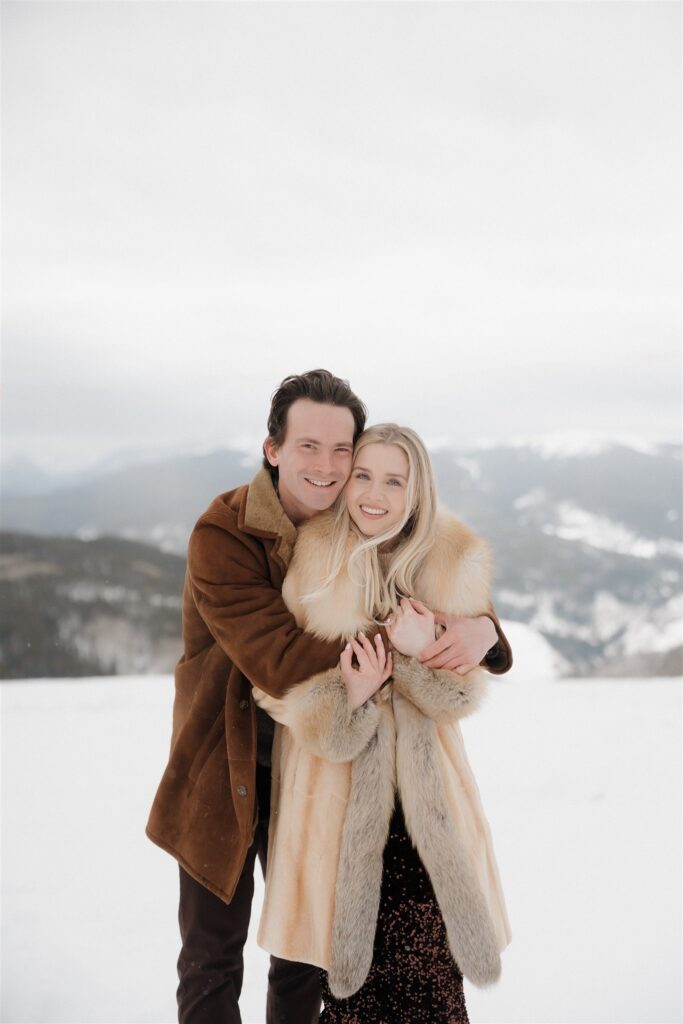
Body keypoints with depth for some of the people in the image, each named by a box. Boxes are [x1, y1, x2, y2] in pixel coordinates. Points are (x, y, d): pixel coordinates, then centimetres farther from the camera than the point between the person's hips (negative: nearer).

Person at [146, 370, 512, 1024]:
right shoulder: (222, 537, -21)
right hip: (230, 771, -4)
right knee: (212, 959, 9)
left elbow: (445, 599, 1)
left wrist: (480, 629, -23)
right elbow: (279, 664, -30)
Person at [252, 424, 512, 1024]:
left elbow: (465, 692, 2)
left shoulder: (455, 562, 0)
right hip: (334, 789, -1)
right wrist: (347, 693, -20)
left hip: (425, 789, 1)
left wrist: (423, 652, -18)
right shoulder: (311, 558, -5)